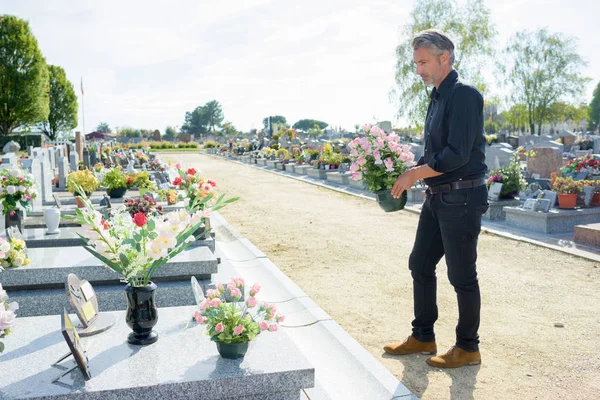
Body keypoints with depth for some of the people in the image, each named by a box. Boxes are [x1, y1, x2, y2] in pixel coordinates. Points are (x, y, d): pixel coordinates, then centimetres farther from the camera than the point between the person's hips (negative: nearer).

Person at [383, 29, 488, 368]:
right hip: (437, 197, 10)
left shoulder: (464, 95, -14)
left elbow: (457, 155, -22)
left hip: (462, 197, -9)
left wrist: (414, 174, -14)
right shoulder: (438, 97, 14)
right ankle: (423, 336, 28)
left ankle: (468, 348, 19)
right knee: (421, 264, 14)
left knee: (462, 276, 2)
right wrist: (411, 175, 5)